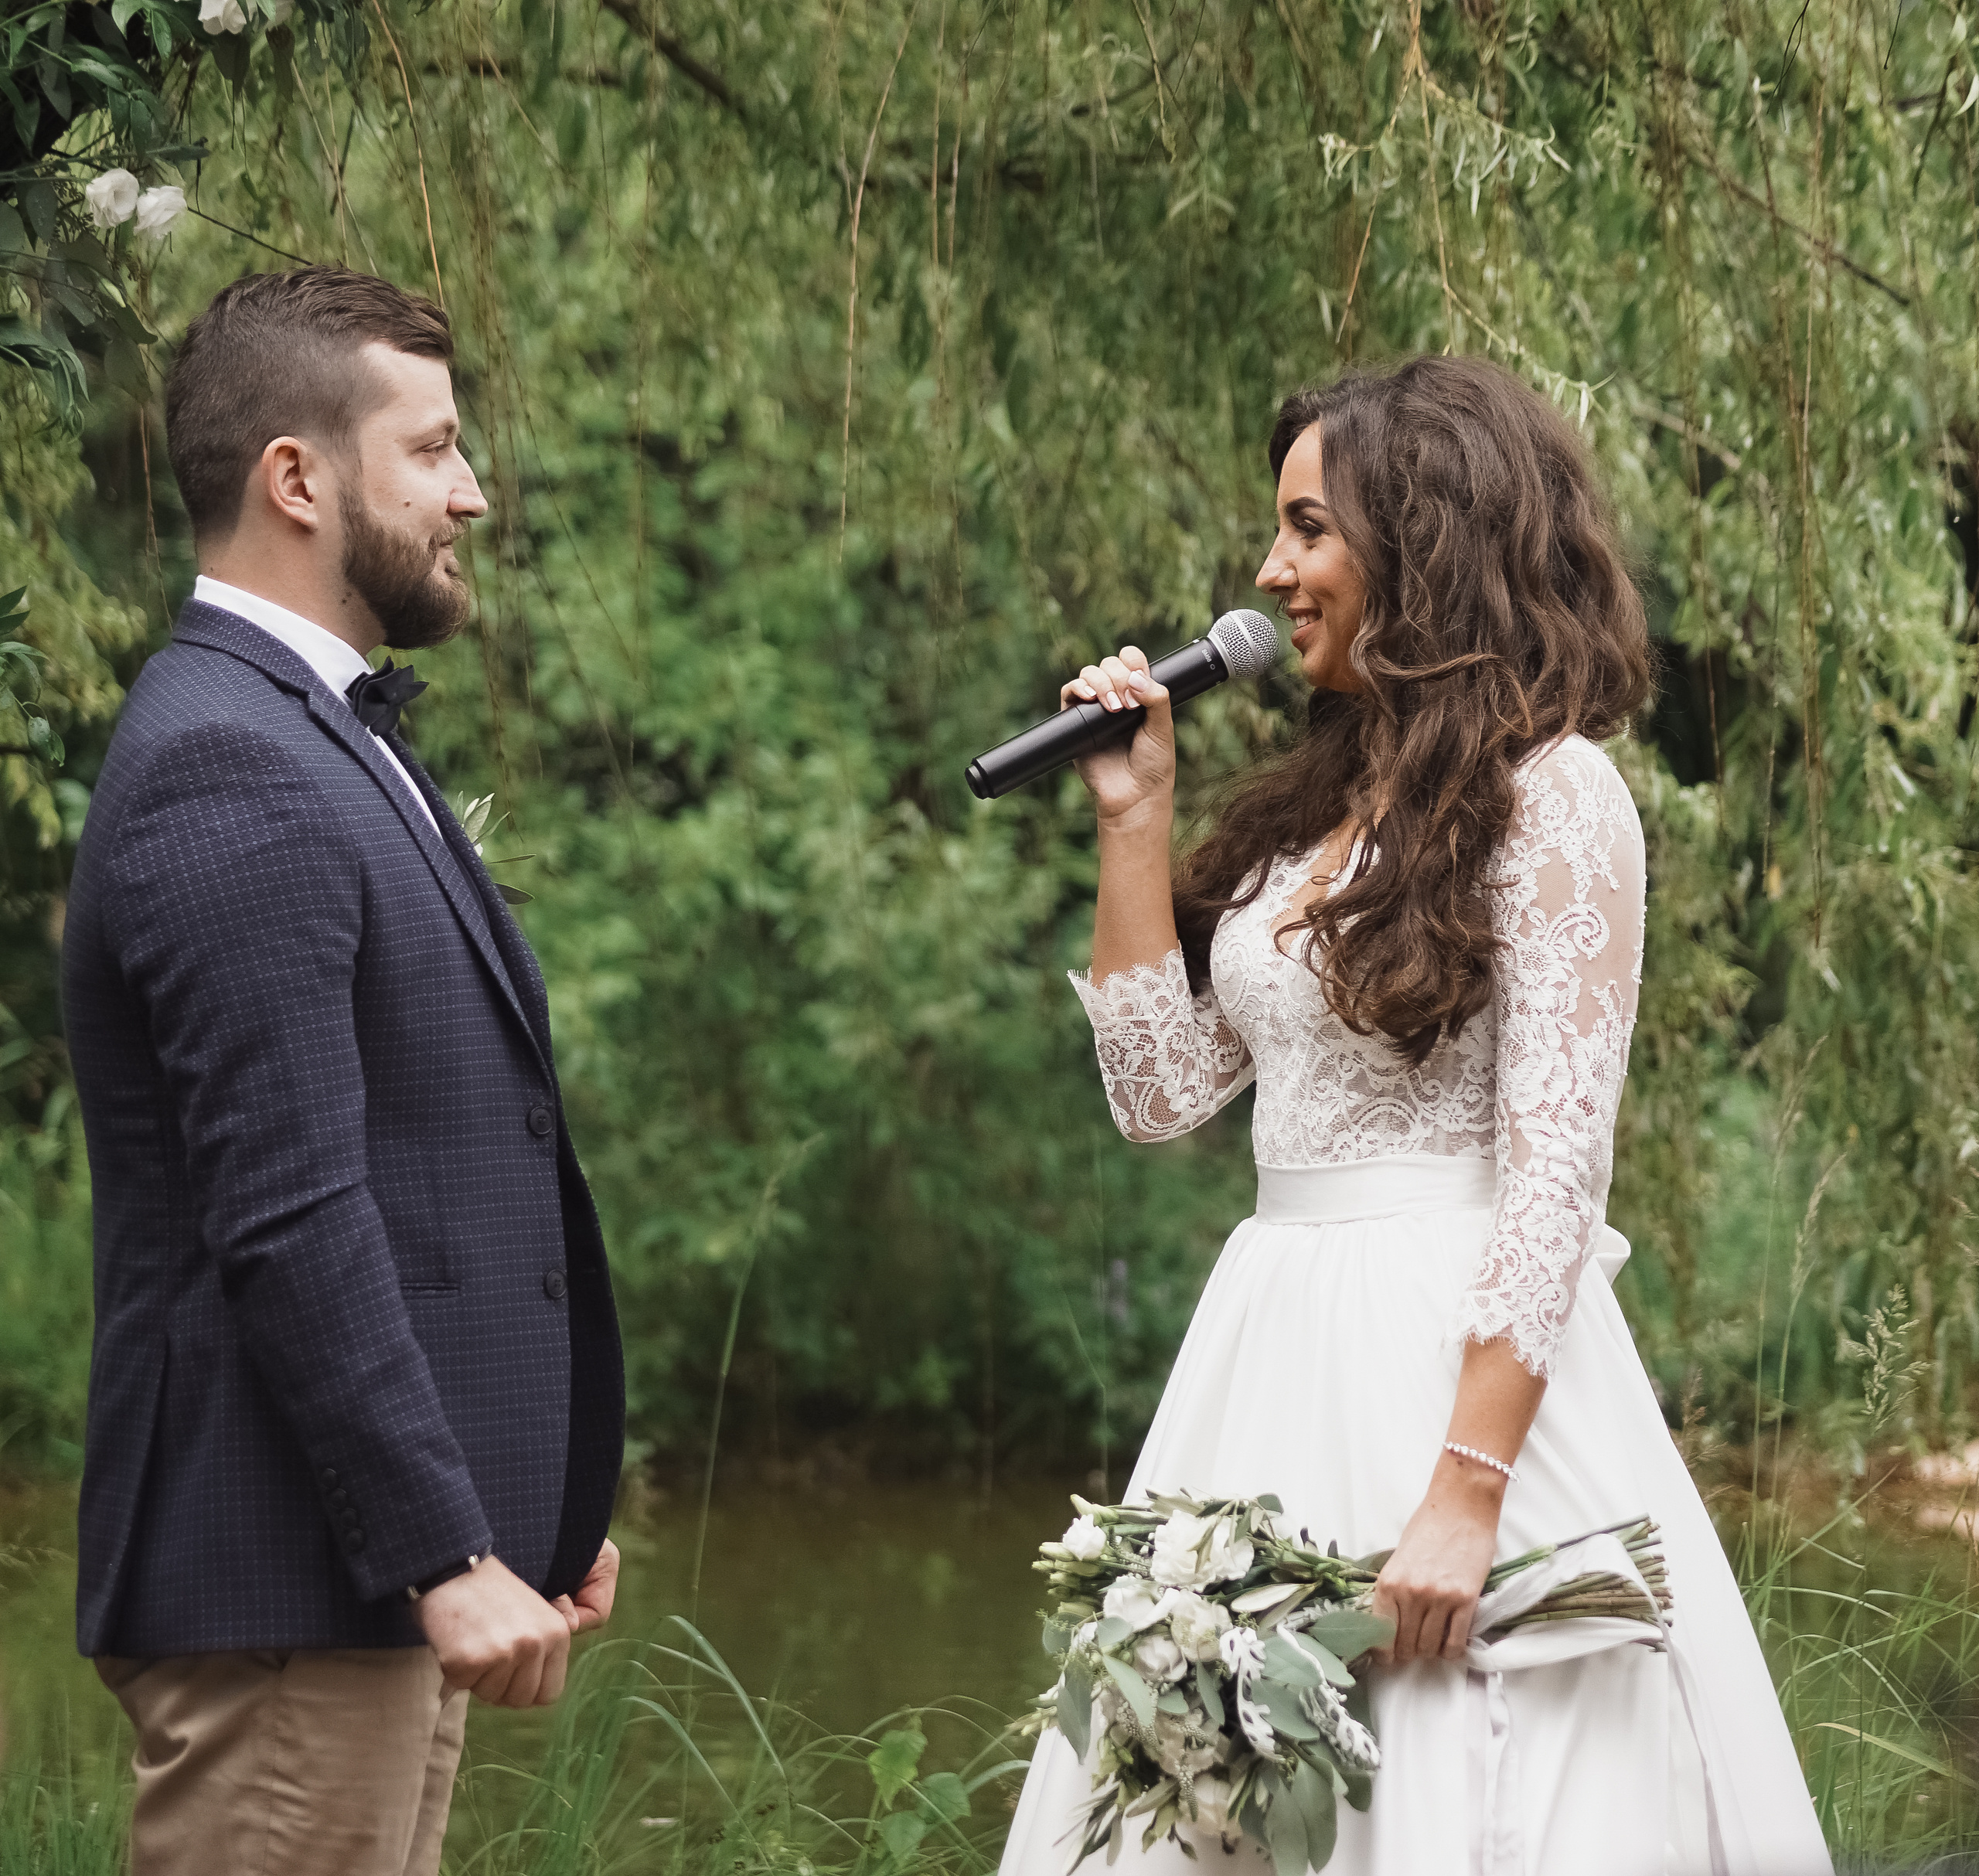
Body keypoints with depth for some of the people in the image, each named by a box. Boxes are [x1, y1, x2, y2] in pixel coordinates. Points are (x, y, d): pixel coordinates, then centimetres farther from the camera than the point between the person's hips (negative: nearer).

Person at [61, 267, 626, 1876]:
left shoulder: (326, 735, 17)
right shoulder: (227, 777, -16)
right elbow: (289, 1220, -22)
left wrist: (537, 1506, 22)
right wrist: (446, 1557, -21)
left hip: (394, 1567, 10)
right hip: (291, 1588, -10)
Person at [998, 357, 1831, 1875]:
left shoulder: (1551, 796, -9)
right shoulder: (1314, 807, 15)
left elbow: (1555, 1171, -15)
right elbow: (1163, 1089, 14)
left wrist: (1465, 1495, -22)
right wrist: (1134, 823, 9)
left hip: (1458, 1354, -8)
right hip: (1274, 1349, 8)